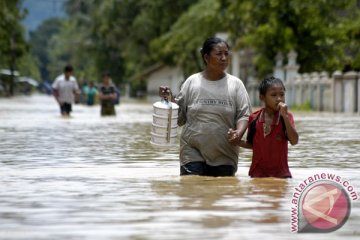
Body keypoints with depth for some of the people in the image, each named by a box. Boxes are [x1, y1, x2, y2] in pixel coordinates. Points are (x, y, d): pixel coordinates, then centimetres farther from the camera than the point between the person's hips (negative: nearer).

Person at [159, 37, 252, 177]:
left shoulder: (235, 84, 6)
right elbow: (180, 116, 9)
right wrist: (169, 99, -7)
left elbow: (244, 115, 2)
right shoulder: (192, 82, 6)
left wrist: (238, 133, -17)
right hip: (193, 153, -1)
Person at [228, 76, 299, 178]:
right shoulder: (254, 118, 1)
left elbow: (294, 141, -16)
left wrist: (285, 116, -21)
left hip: (280, 173, -1)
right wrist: (238, 141, -7)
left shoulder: (286, 116, -3)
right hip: (258, 172, 1)